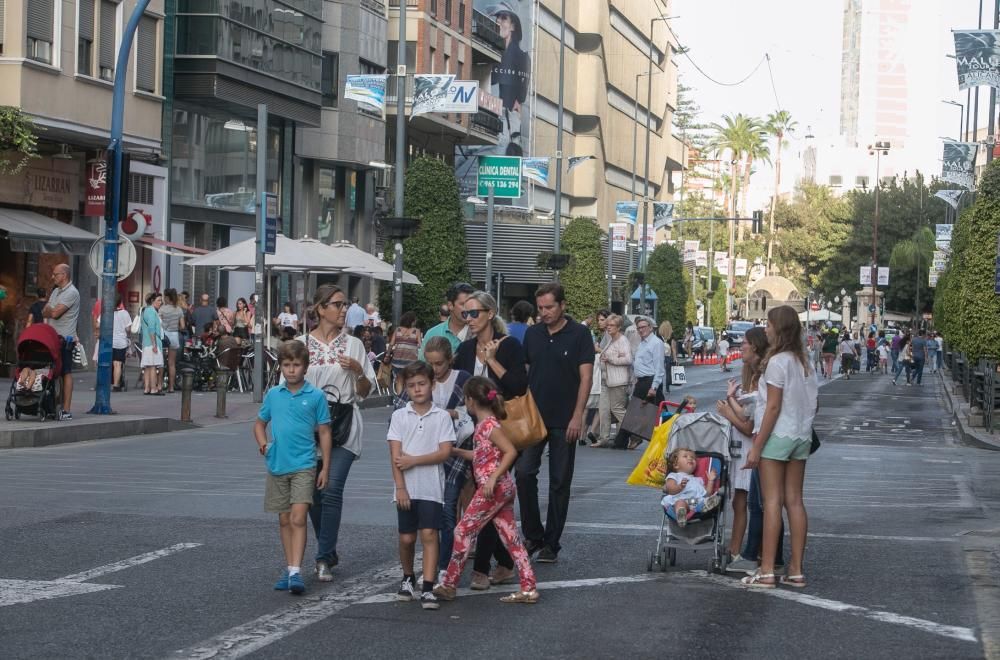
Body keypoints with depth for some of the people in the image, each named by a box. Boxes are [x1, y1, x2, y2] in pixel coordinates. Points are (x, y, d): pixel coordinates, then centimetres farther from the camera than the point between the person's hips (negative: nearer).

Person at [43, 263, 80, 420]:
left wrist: (48, 310, 2)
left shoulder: (71, 293, -11)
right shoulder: (56, 291, 19)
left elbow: (55, 313, -18)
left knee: (66, 373, -9)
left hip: (65, 339, -9)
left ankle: (66, 410, -10)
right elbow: (45, 312, 15)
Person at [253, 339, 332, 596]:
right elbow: (260, 423, 20)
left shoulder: (316, 396, -3)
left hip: (304, 466, -4)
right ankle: (288, 568, 22)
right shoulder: (273, 395, 6)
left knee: (298, 518, -14)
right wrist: (263, 444, 1)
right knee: (284, 520, 12)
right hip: (277, 466, 4)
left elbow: (324, 433, 1)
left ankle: (295, 572, -18)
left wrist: (325, 468, 0)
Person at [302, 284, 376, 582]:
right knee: (313, 492, 6)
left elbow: (365, 392, 9)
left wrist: (358, 370, -8)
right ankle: (329, 551, 24)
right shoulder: (301, 344, 4)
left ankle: (324, 559, -11)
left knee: (332, 490, -13)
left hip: (343, 426, -1)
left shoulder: (353, 344, 6)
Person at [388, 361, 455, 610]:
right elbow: (396, 455, -1)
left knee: (429, 534, -10)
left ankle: (428, 589, -11)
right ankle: (408, 579, 31)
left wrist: (413, 460, -12)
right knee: (406, 538, 7)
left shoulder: (442, 416, 1)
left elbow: (445, 452, -7)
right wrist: (400, 487, -9)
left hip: (431, 488, -2)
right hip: (407, 488, 2)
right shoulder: (399, 416, 4)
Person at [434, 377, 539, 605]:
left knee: (463, 531, -2)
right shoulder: (485, 424, 15)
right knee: (511, 537, 7)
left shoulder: (488, 424, -13)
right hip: (502, 489, 9)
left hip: (493, 489, -9)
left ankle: (448, 585, 4)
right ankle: (528, 589, 5)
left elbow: (511, 451, -21)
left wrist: (493, 477, -25)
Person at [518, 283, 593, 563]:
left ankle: (551, 543, 10)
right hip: (534, 417, 3)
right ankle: (533, 535, 7)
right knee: (524, 473, -8)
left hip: (564, 421, -3)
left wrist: (577, 416, -14)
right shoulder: (532, 334, 8)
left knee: (560, 482, 2)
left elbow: (585, 376, -7)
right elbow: (523, 374, 14)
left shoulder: (579, 334, -4)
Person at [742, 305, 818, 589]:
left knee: (772, 502, -6)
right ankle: (796, 571, 9)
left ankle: (766, 572, -7)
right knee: (795, 501, 8)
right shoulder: (804, 362, 11)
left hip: (777, 436, -8)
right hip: (801, 437, 8)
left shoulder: (777, 361, -13)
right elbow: (812, 405, 11)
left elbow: (773, 407, -16)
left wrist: (757, 446, -13)